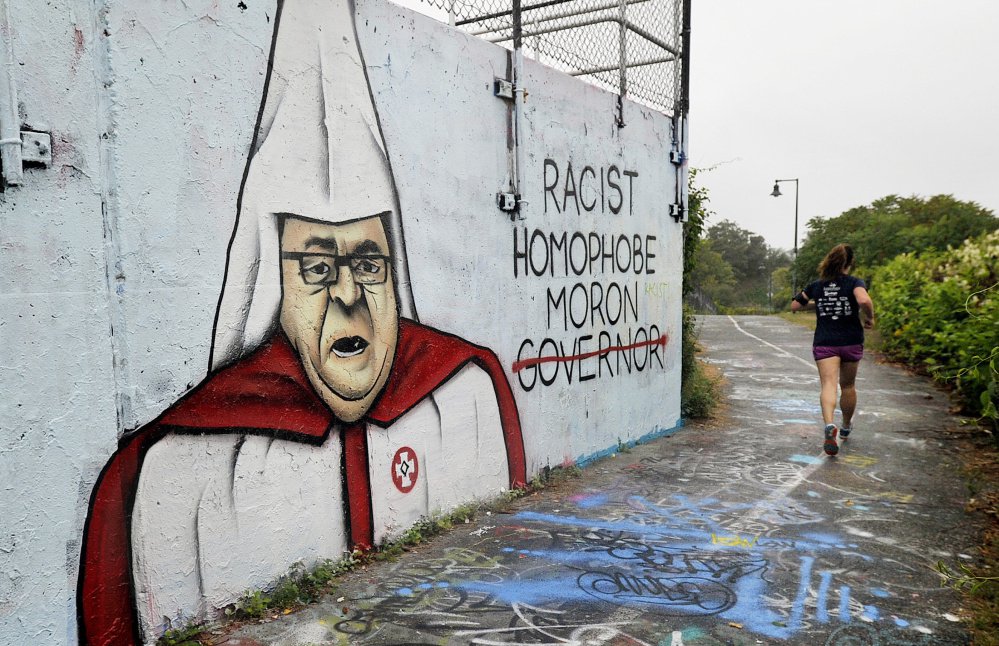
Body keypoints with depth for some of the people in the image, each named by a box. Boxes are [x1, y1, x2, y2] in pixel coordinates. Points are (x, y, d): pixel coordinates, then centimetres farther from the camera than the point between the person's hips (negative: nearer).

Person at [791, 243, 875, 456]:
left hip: (824, 343, 0)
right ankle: (846, 427, 38)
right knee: (848, 385, 18)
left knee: (828, 384, -12)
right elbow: (864, 301, -25)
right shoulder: (854, 282, -5)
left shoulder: (816, 286, 5)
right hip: (851, 341, 0)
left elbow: (794, 307, 11)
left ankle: (829, 425, -38)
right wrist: (870, 318, -7)